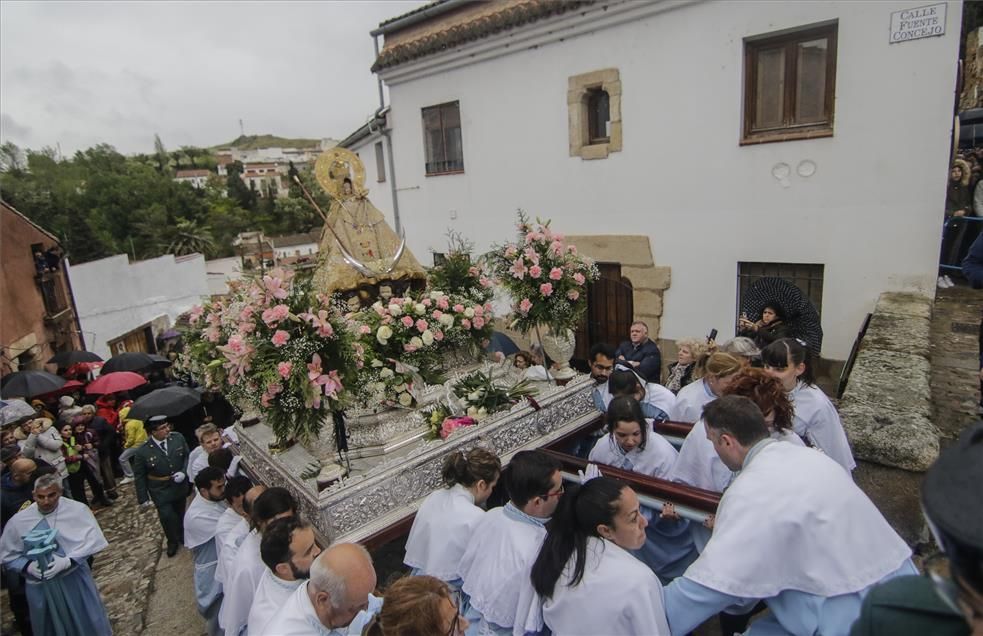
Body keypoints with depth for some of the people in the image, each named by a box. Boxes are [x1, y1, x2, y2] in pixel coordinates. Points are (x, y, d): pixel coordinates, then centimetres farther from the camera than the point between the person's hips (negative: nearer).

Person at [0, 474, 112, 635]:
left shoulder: (77, 510, -15)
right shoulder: (18, 521, -7)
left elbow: (92, 541, -14)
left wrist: (67, 561, -27)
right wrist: (28, 566, -15)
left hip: (75, 580, -2)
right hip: (40, 586, 2)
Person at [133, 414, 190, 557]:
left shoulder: (178, 438, -13)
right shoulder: (142, 452, -19)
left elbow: (187, 456, 1)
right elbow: (139, 476, -7)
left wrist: (184, 472, -16)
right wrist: (143, 498, -5)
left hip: (180, 486, 3)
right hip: (160, 491, -3)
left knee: (180, 514, 20)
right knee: (167, 517, -6)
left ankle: (182, 536, 47)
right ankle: (172, 542, 24)